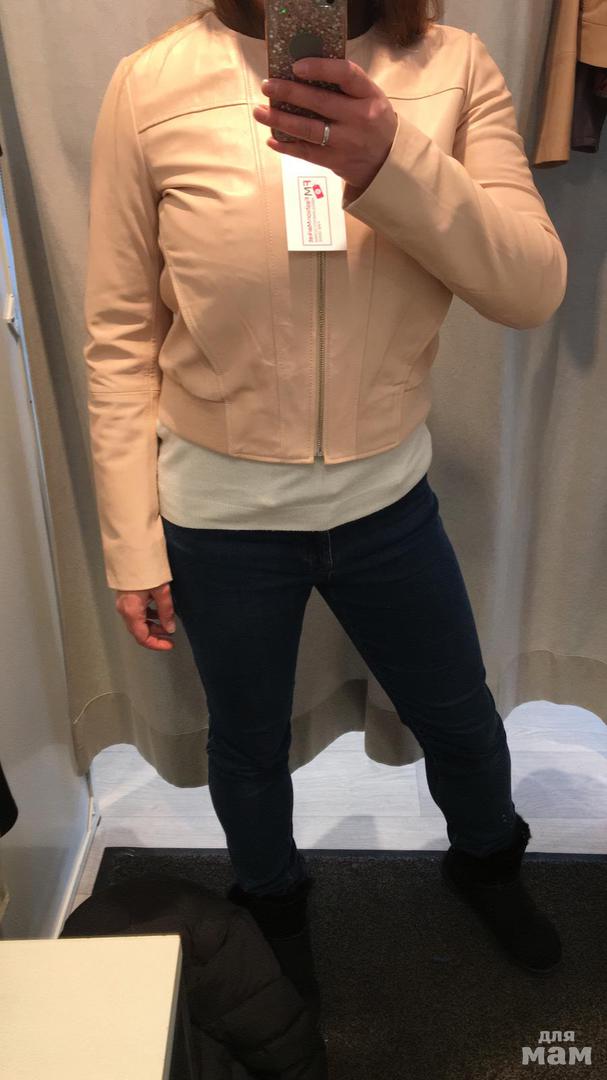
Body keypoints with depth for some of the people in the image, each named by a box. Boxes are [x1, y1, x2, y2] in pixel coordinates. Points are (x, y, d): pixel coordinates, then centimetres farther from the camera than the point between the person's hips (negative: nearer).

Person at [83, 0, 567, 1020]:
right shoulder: (152, 85, -10)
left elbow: (535, 287, -14)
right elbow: (120, 336, -7)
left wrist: (390, 163, -31)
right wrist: (131, 543, -6)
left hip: (389, 498, 2)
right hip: (219, 511, -1)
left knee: (460, 717, 22)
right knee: (249, 744, 21)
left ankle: (484, 858, 57)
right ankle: (272, 897, 55)